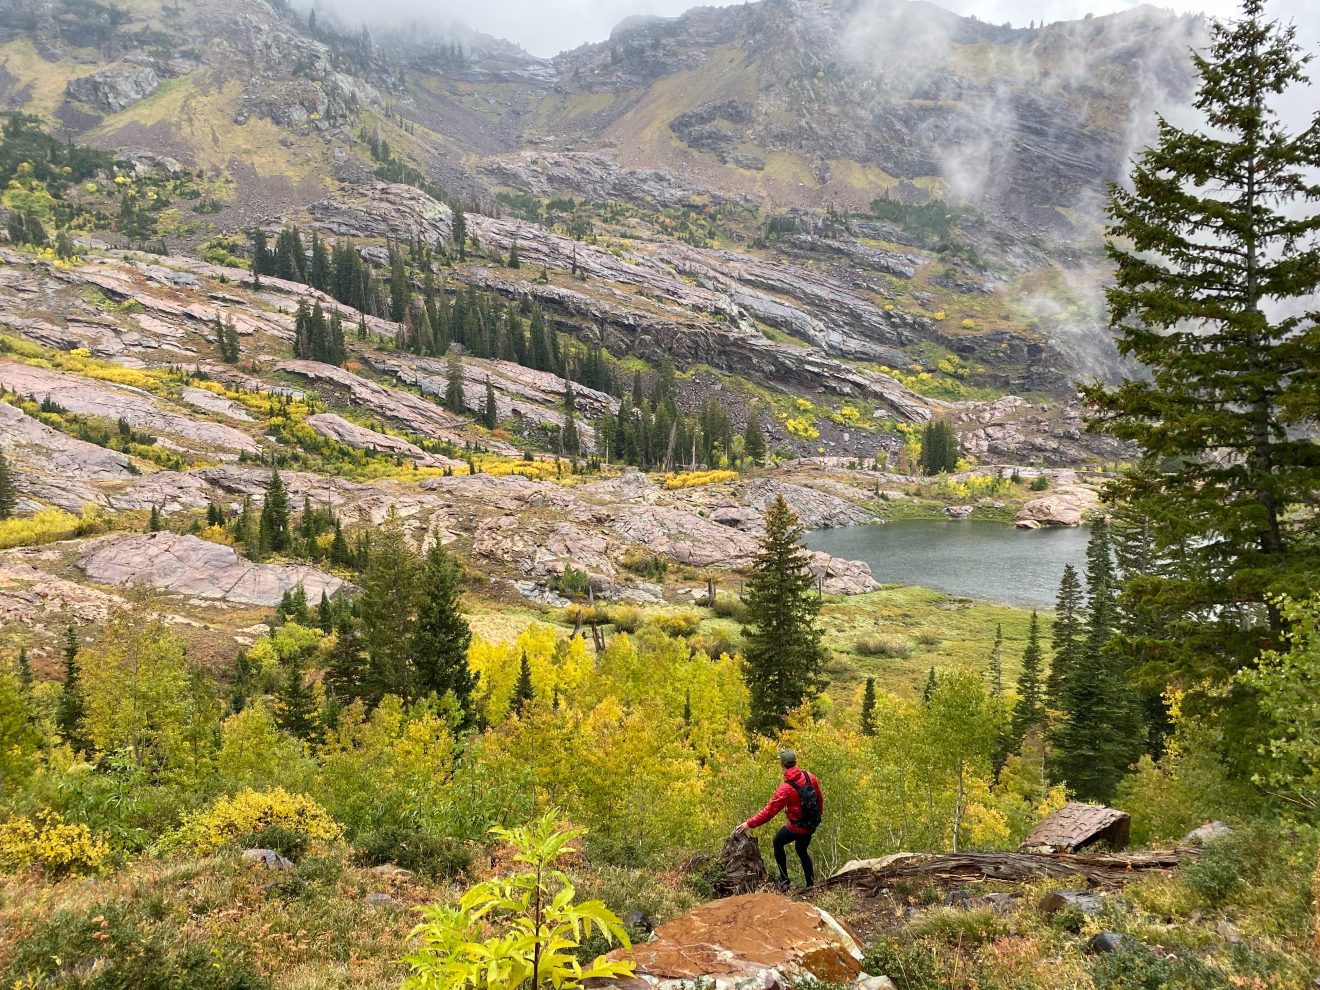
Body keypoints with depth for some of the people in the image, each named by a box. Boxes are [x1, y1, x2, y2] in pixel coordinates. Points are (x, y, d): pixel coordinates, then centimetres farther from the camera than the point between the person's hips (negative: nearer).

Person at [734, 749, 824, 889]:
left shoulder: (786, 789, -26)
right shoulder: (810, 777, -10)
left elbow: (769, 811, -26)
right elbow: (820, 798, 6)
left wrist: (749, 823, -21)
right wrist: (819, 813, 27)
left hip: (797, 828, -6)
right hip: (812, 825, 6)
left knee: (778, 842, 20)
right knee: (802, 850, 27)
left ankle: (784, 881, 19)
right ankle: (811, 884, 30)